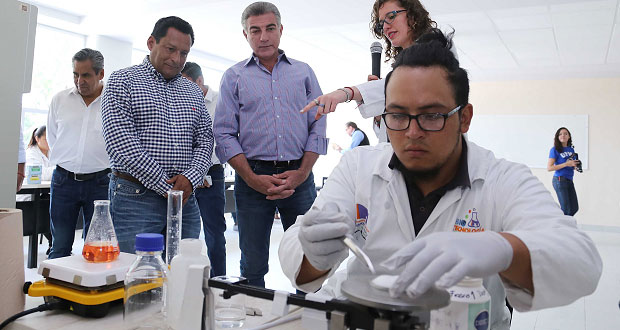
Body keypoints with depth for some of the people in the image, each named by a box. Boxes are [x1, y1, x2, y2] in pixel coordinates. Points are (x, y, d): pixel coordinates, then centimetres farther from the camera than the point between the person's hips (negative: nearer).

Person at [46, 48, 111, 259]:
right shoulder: (60, 100, 8)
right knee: (59, 247, 8)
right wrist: (67, 163, 15)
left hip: (100, 182, -2)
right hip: (63, 180, 3)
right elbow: (52, 138, 18)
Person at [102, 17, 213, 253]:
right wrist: (166, 187, -12)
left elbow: (205, 140, 11)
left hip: (185, 198, 5)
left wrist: (190, 177, -9)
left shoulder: (194, 91, 17)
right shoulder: (123, 81, 0)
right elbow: (120, 141, -11)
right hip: (135, 198, -4)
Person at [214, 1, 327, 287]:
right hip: (253, 178, -1)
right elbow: (224, 135, 1)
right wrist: (252, 178, -10)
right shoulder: (234, 77, 8)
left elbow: (318, 127, 7)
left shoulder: (303, 72, 12)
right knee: (253, 266, 6)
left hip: (299, 176, 1)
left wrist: (302, 173, -6)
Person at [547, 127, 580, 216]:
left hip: (569, 180, 7)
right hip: (560, 180, -7)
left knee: (574, 208, 8)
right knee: (566, 209, -6)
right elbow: (549, 168, -14)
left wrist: (576, 165, -1)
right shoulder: (555, 150, -7)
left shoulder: (571, 149, 11)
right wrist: (566, 164, -19)